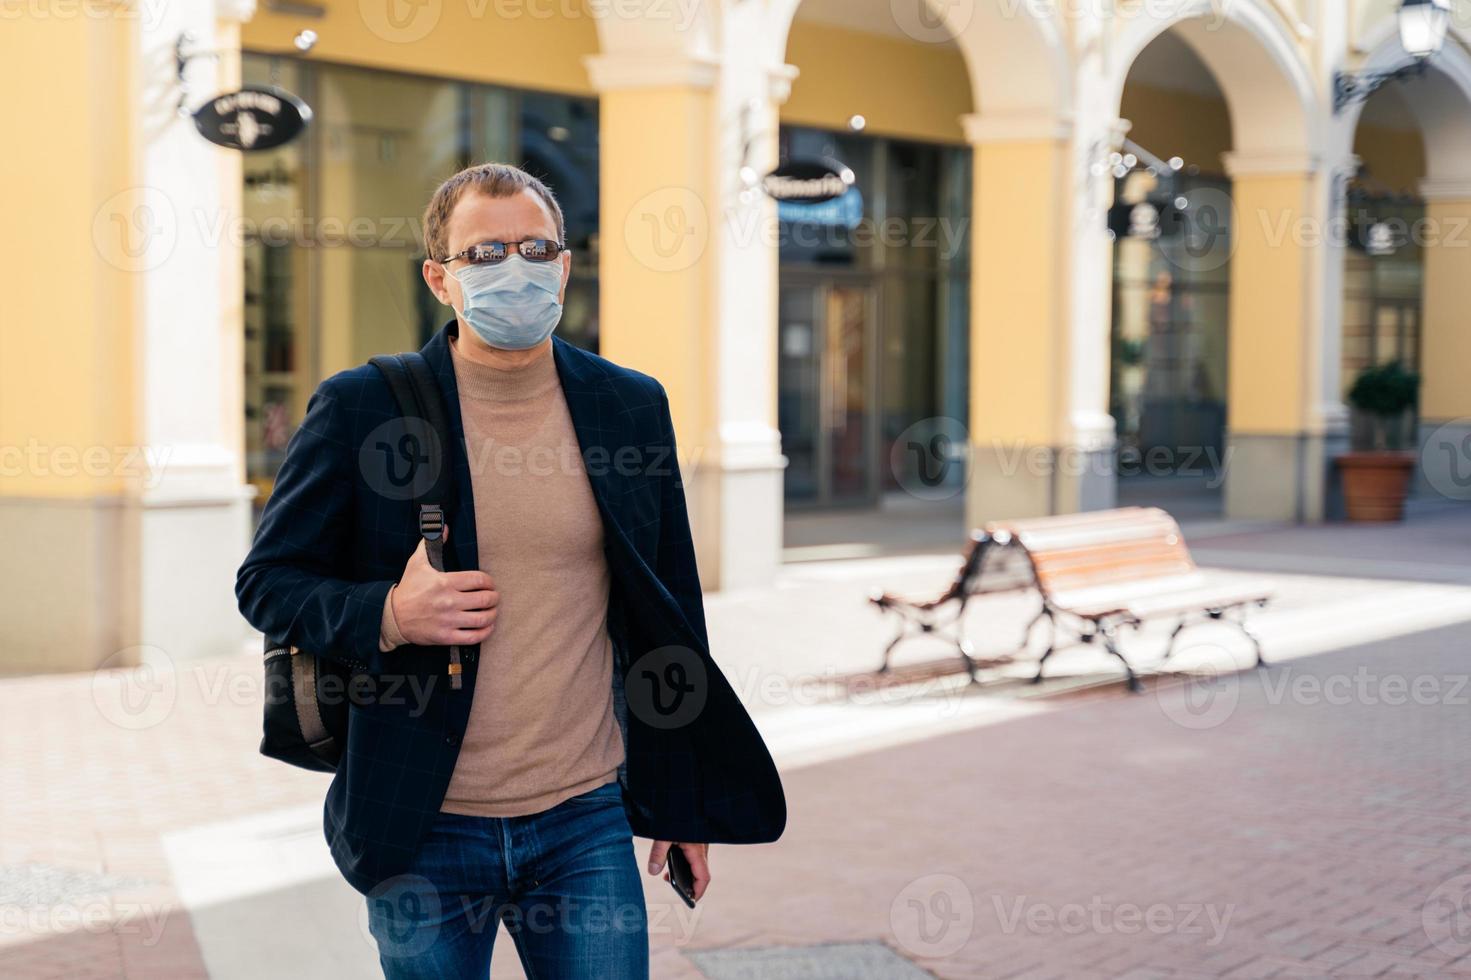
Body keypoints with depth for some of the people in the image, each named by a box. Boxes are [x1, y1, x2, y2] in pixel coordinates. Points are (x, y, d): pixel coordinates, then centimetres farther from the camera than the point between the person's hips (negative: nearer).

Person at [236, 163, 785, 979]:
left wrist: (682, 806, 13)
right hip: (423, 833, -1)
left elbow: (669, 615, 11)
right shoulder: (360, 408, -4)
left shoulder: (631, 407, 4)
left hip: (587, 823, 2)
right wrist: (388, 615, -19)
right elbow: (267, 581, 1)